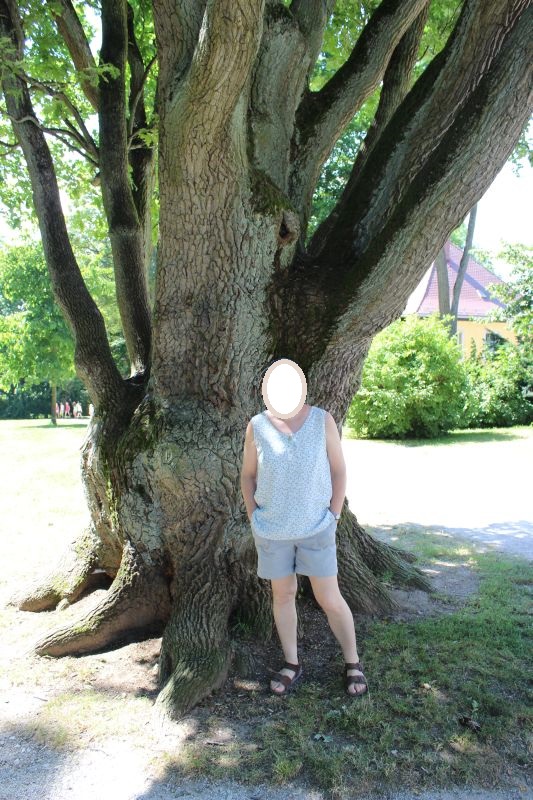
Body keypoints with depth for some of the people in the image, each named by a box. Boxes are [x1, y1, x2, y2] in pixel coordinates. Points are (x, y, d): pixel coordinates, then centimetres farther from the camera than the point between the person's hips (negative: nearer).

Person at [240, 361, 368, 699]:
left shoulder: (322, 420, -9)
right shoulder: (257, 426, -7)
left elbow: (338, 469, -2)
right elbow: (248, 475, 4)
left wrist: (334, 516, -5)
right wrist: (255, 518, 0)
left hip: (316, 527, -1)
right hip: (271, 530, 1)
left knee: (329, 598, 4)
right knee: (283, 594, 13)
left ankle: (353, 664, 24)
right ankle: (292, 664, 30)